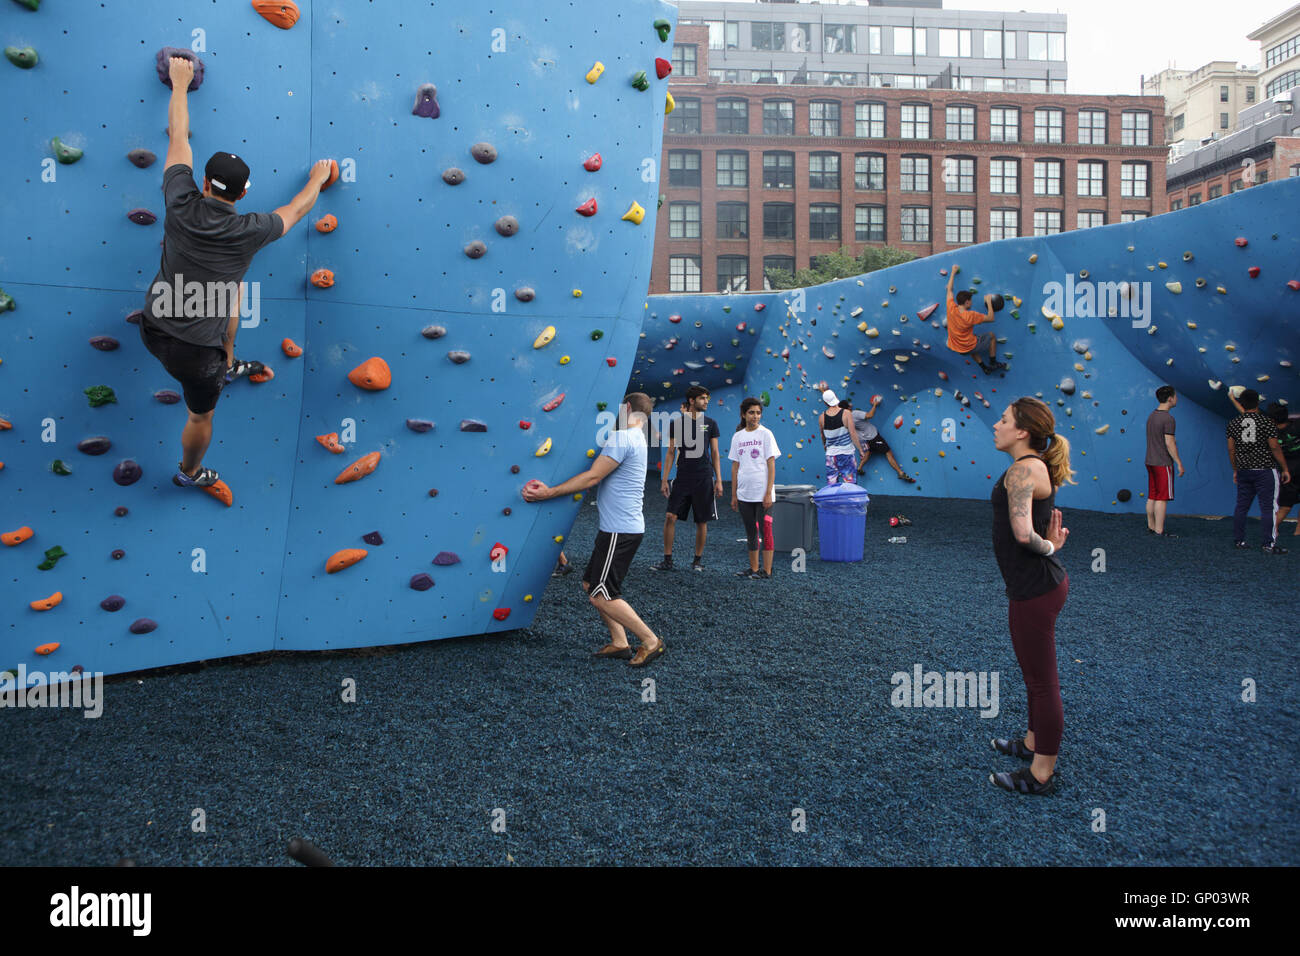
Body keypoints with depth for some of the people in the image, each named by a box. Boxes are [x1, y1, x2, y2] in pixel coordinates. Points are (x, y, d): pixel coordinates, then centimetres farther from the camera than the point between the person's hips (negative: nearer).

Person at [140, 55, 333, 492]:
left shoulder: (181, 204, -9)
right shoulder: (248, 231, -17)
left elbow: (178, 138, 6)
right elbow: (297, 208, 4)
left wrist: (180, 84, 20)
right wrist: (318, 178, 23)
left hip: (154, 327, 5)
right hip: (194, 350, -5)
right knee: (201, 414, 22)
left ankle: (229, 366, 44)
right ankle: (189, 472, 45)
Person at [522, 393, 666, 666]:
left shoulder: (622, 438, -16)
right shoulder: (637, 440, 16)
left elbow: (592, 478, -17)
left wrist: (548, 493, -12)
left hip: (620, 531, -10)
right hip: (620, 527, 10)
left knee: (601, 596, -5)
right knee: (591, 585, 15)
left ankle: (651, 642, 3)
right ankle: (620, 643, 18)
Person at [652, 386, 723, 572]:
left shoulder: (710, 424, 5)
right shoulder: (676, 423, 3)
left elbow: (715, 454, 6)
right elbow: (671, 453, 6)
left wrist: (719, 480, 0)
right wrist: (664, 479, 0)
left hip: (704, 479, 0)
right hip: (682, 478, 0)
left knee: (702, 522, 4)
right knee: (670, 517, -8)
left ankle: (698, 560, 18)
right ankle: (667, 560, 2)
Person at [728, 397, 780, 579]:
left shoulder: (765, 434, -4)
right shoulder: (737, 437, 9)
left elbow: (771, 466, -7)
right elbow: (735, 467, 11)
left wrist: (768, 494, -13)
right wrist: (734, 495, 9)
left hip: (762, 494, -5)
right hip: (744, 494, 5)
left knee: (764, 530, -2)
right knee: (750, 532, 11)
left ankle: (767, 570, 5)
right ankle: (753, 568, 21)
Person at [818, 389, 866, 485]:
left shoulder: (821, 417, -4)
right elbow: (853, 433, -14)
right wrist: (860, 450, -6)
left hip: (831, 454, 3)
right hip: (846, 453, -3)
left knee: (831, 485, 10)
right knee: (850, 484, 6)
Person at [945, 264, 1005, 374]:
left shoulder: (951, 308, -15)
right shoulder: (970, 316, -27)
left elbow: (949, 290, 2)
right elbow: (990, 318, -15)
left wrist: (953, 272, 12)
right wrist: (989, 302, -4)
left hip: (956, 348, 5)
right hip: (969, 348, -5)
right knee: (991, 336, 19)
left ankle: (985, 368, 46)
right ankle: (993, 363, 31)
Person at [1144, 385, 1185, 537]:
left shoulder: (1151, 416, 10)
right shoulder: (1168, 419, -16)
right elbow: (1169, 443, -18)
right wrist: (1179, 463, -13)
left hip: (1150, 461, 8)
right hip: (1163, 463, -8)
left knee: (1152, 496, 14)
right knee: (1162, 498, -4)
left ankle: (1151, 526, 21)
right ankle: (1159, 531, -2)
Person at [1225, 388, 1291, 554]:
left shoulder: (1233, 424, 4)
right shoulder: (1266, 422, -8)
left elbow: (1231, 449, 7)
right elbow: (1274, 448, -8)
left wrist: (1235, 470, 18)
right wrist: (1285, 469, 1)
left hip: (1243, 471, 4)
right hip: (1265, 470, -4)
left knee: (1242, 506, 11)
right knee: (1269, 507, -2)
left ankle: (1238, 540, 15)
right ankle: (1270, 545, -4)